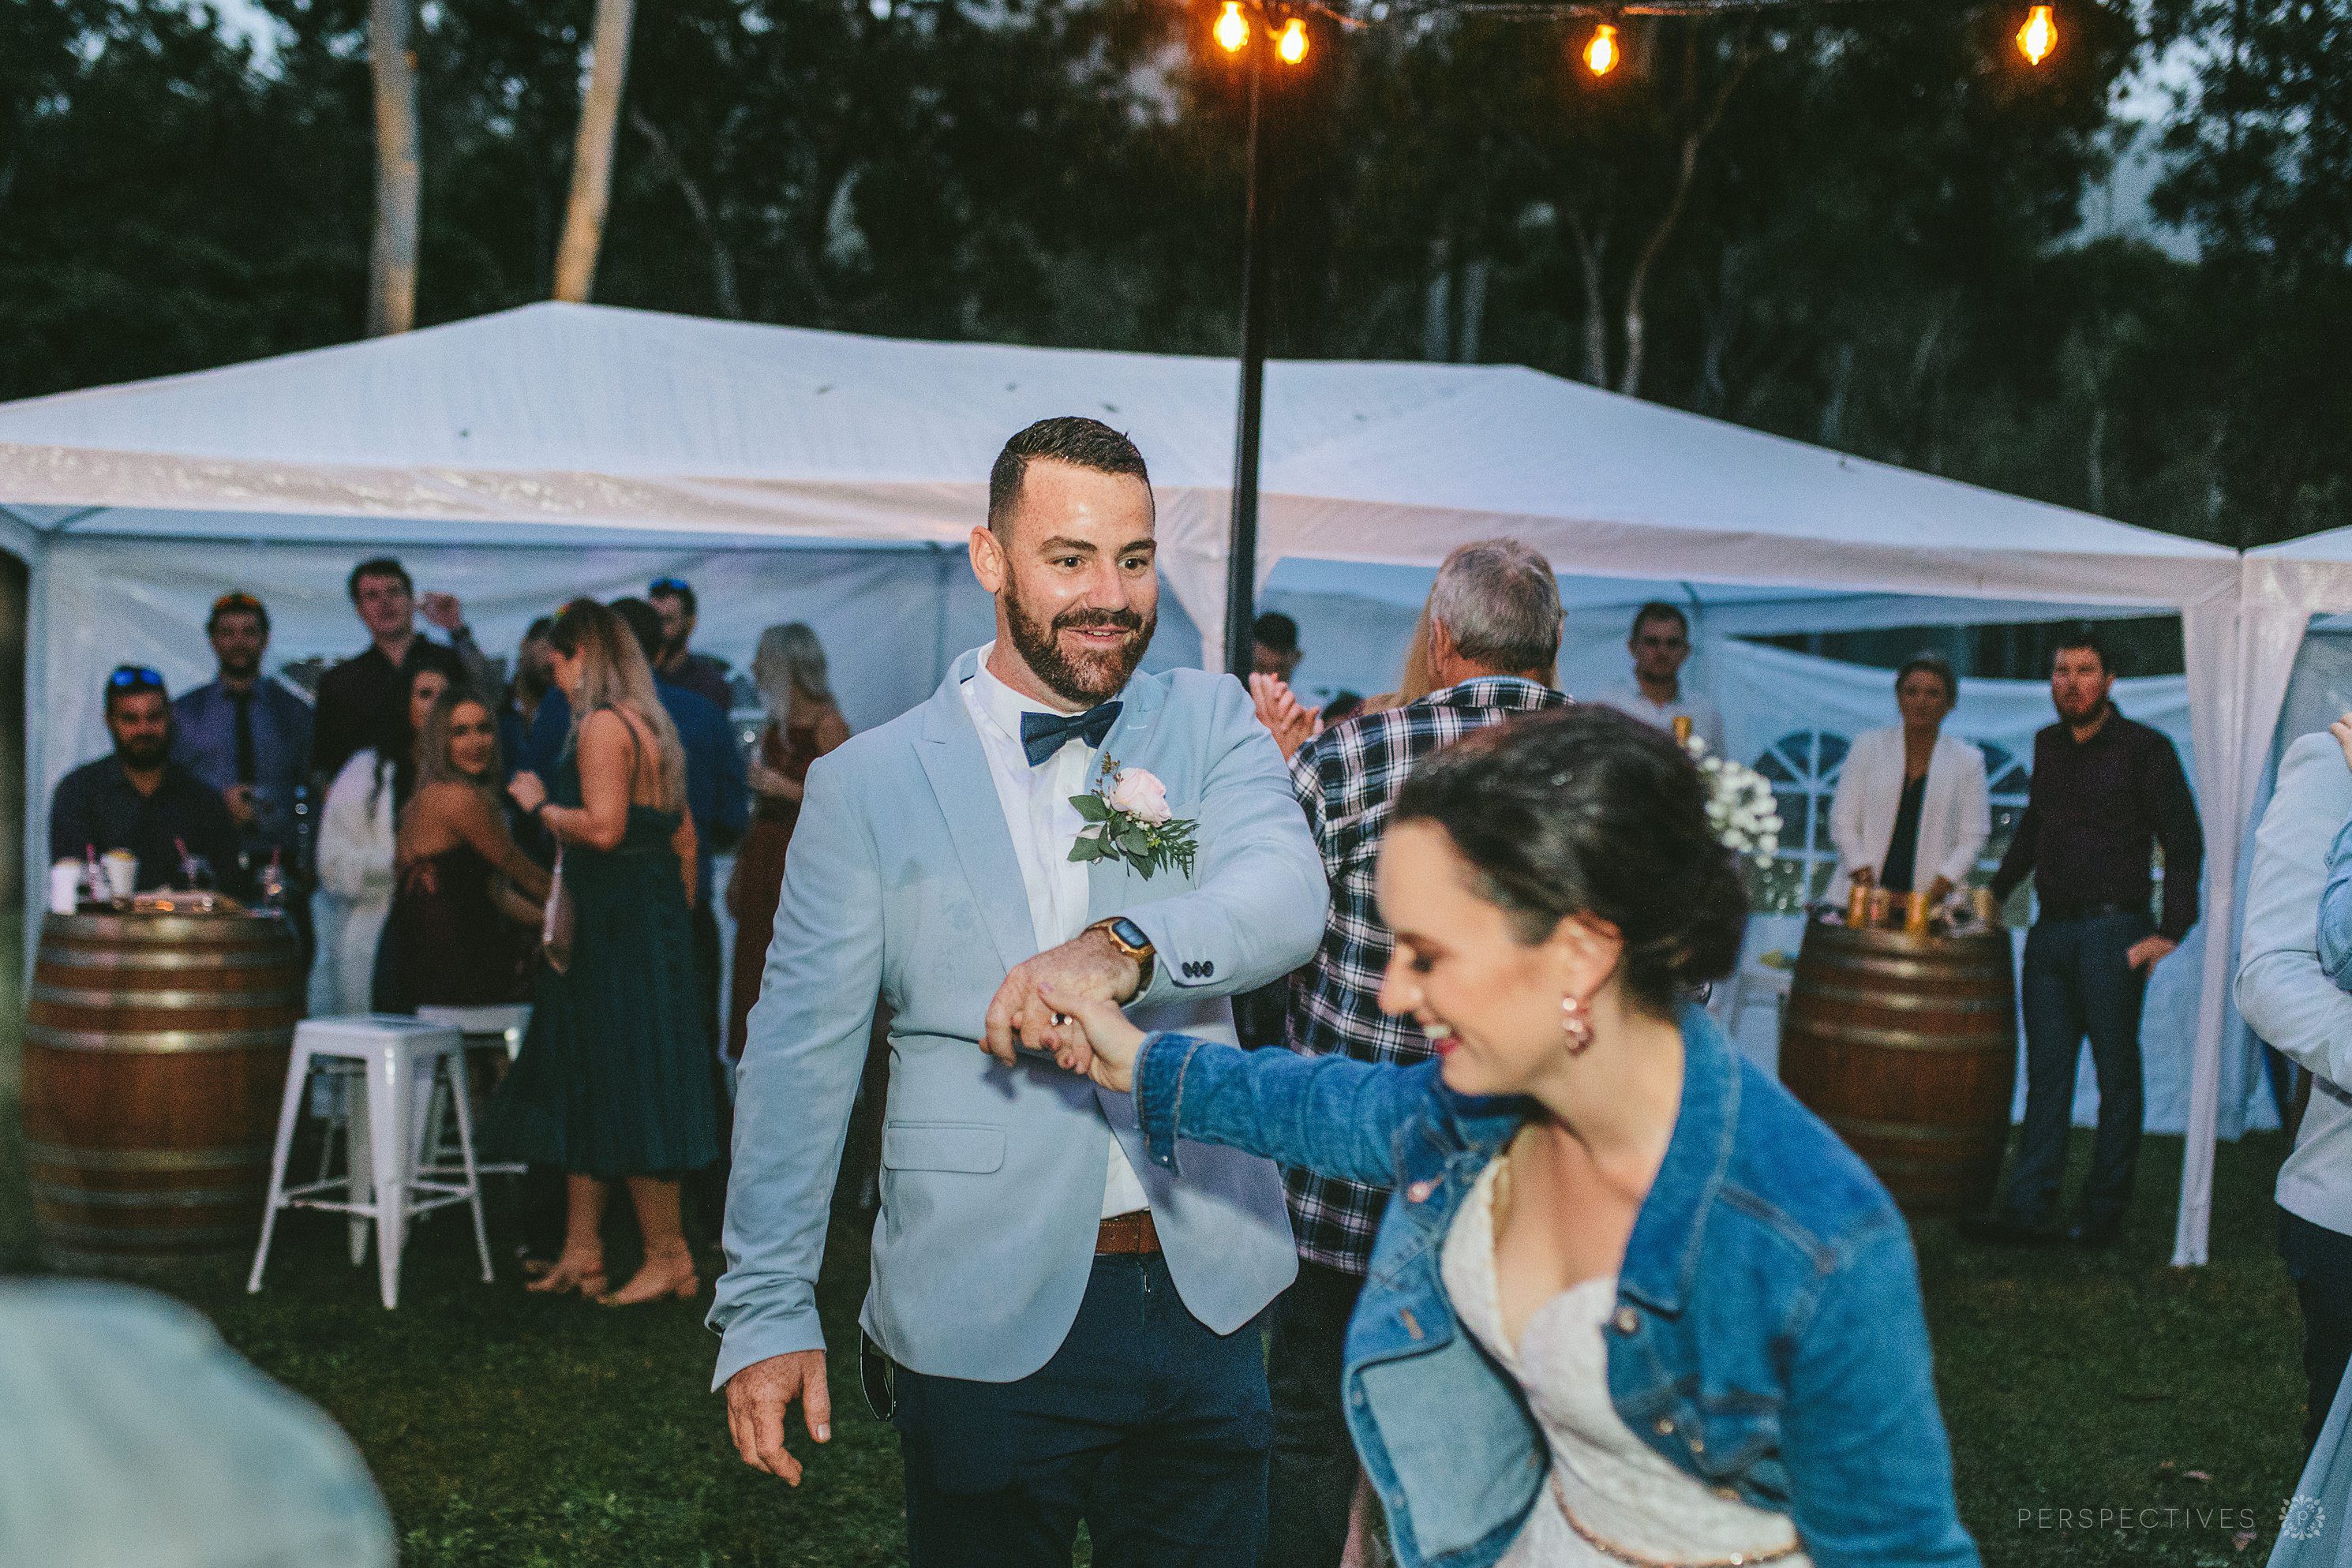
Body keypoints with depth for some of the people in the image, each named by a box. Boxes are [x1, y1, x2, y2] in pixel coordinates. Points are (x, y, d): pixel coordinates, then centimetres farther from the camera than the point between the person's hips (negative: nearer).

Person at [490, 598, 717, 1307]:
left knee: (625, 1084, -4)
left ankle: (669, 1258, 1)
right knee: (584, 1086, 13)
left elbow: (603, 828, -23)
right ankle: (581, 1254, 16)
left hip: (618, 922, -10)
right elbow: (685, 835, 17)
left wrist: (541, 804, -8)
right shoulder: (652, 724, 16)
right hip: (658, 915, 10)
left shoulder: (601, 725, -13)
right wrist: (678, 912, 21)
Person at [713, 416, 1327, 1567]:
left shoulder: (1211, 722, 4)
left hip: (1207, 1299, 2)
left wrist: (1125, 948, -33)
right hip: (984, 1317, -2)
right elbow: (799, 1053, 0)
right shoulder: (867, 783, -1)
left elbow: (1290, 895, -14)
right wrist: (767, 1310, -5)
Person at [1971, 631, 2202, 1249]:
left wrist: (2171, 932, -12)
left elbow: (2185, 843, -6)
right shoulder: (2048, 745, 12)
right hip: (2050, 931, 5)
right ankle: (2028, 1209, 3)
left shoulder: (2145, 749, -5)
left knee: (2117, 1076, 2)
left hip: (2112, 931, -5)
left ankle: (2104, 1213, 8)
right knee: (2046, 1073, 3)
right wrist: (1997, 889, 22)